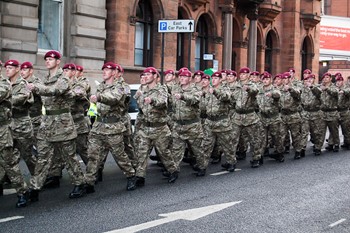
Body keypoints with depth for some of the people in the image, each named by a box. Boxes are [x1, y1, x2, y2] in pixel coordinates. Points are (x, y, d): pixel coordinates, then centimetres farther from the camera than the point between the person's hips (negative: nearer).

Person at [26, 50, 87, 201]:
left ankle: (79, 184, 15)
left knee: (69, 157, 2)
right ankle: (34, 189, 2)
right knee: (42, 157, 3)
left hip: (62, 123, -7)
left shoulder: (63, 80, -11)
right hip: (47, 122, 7)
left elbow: (54, 91, -33)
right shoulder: (46, 79, 15)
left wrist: (35, 88, -47)